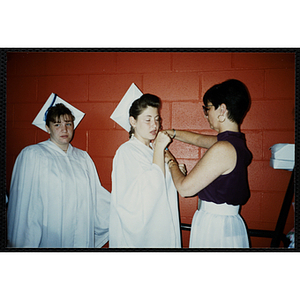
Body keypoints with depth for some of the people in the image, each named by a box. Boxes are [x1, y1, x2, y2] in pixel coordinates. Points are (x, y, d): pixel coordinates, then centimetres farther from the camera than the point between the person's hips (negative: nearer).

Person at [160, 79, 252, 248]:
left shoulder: (222, 149, -25)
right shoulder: (236, 140, 3)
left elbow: (184, 188, -20)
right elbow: (199, 139, 21)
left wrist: (172, 162, -3)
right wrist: (171, 132, 26)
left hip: (214, 228, -8)